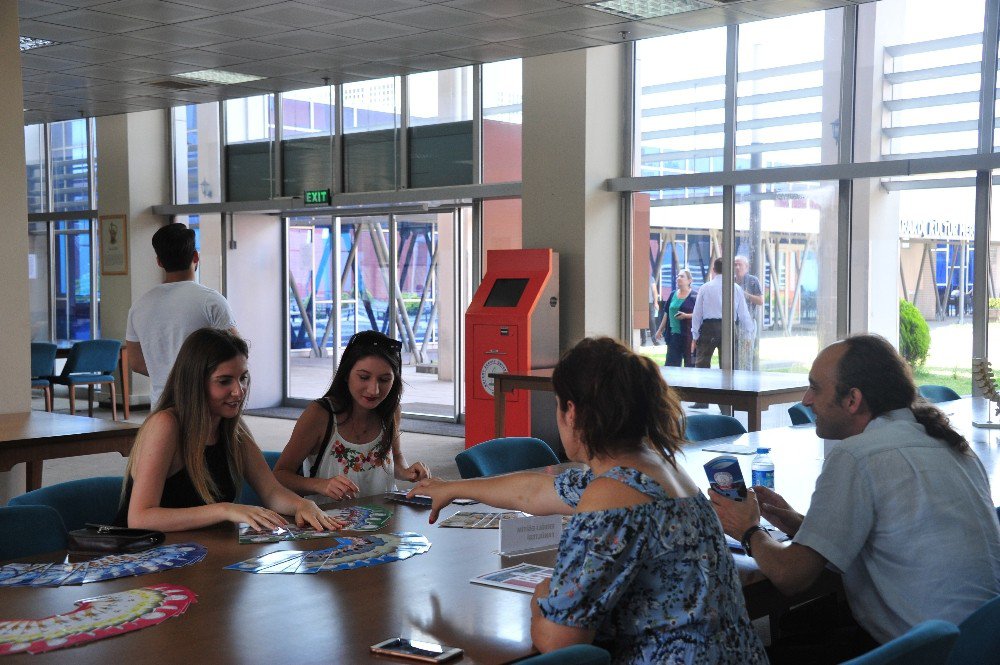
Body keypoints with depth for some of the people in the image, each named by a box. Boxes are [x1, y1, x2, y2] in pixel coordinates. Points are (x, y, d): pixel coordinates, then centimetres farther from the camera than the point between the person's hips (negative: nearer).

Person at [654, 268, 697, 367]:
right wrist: (660, 330, 19)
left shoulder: (694, 296, -3)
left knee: (690, 363, -1)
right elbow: (667, 314, 20)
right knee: (671, 363, 2)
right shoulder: (673, 294, 14)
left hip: (689, 335, -5)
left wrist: (686, 315, -20)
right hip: (673, 334, 5)